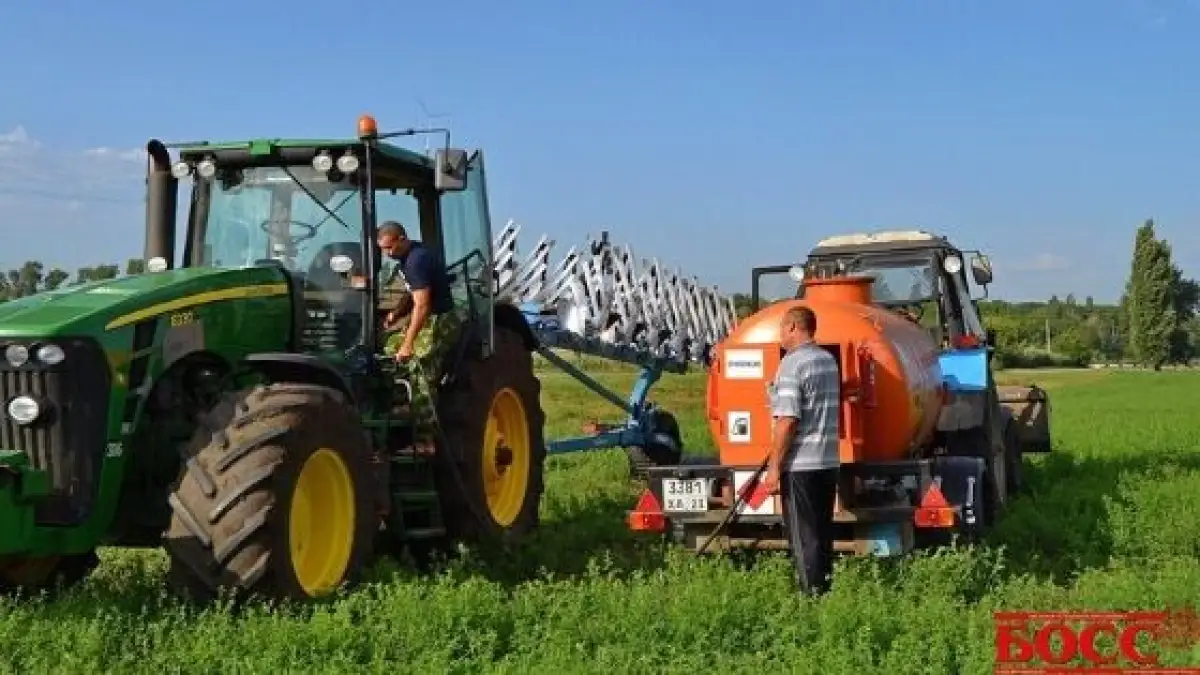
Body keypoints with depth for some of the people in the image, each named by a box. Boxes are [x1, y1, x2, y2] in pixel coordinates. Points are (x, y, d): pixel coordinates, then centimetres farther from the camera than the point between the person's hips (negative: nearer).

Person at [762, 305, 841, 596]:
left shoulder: (792, 364, -14)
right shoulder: (829, 360, 12)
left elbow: (787, 420, -20)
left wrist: (774, 467, -17)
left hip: (800, 465, -8)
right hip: (829, 462, 8)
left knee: (804, 538, -2)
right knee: (823, 534, 15)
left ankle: (813, 595, 0)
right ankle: (826, 589, 21)